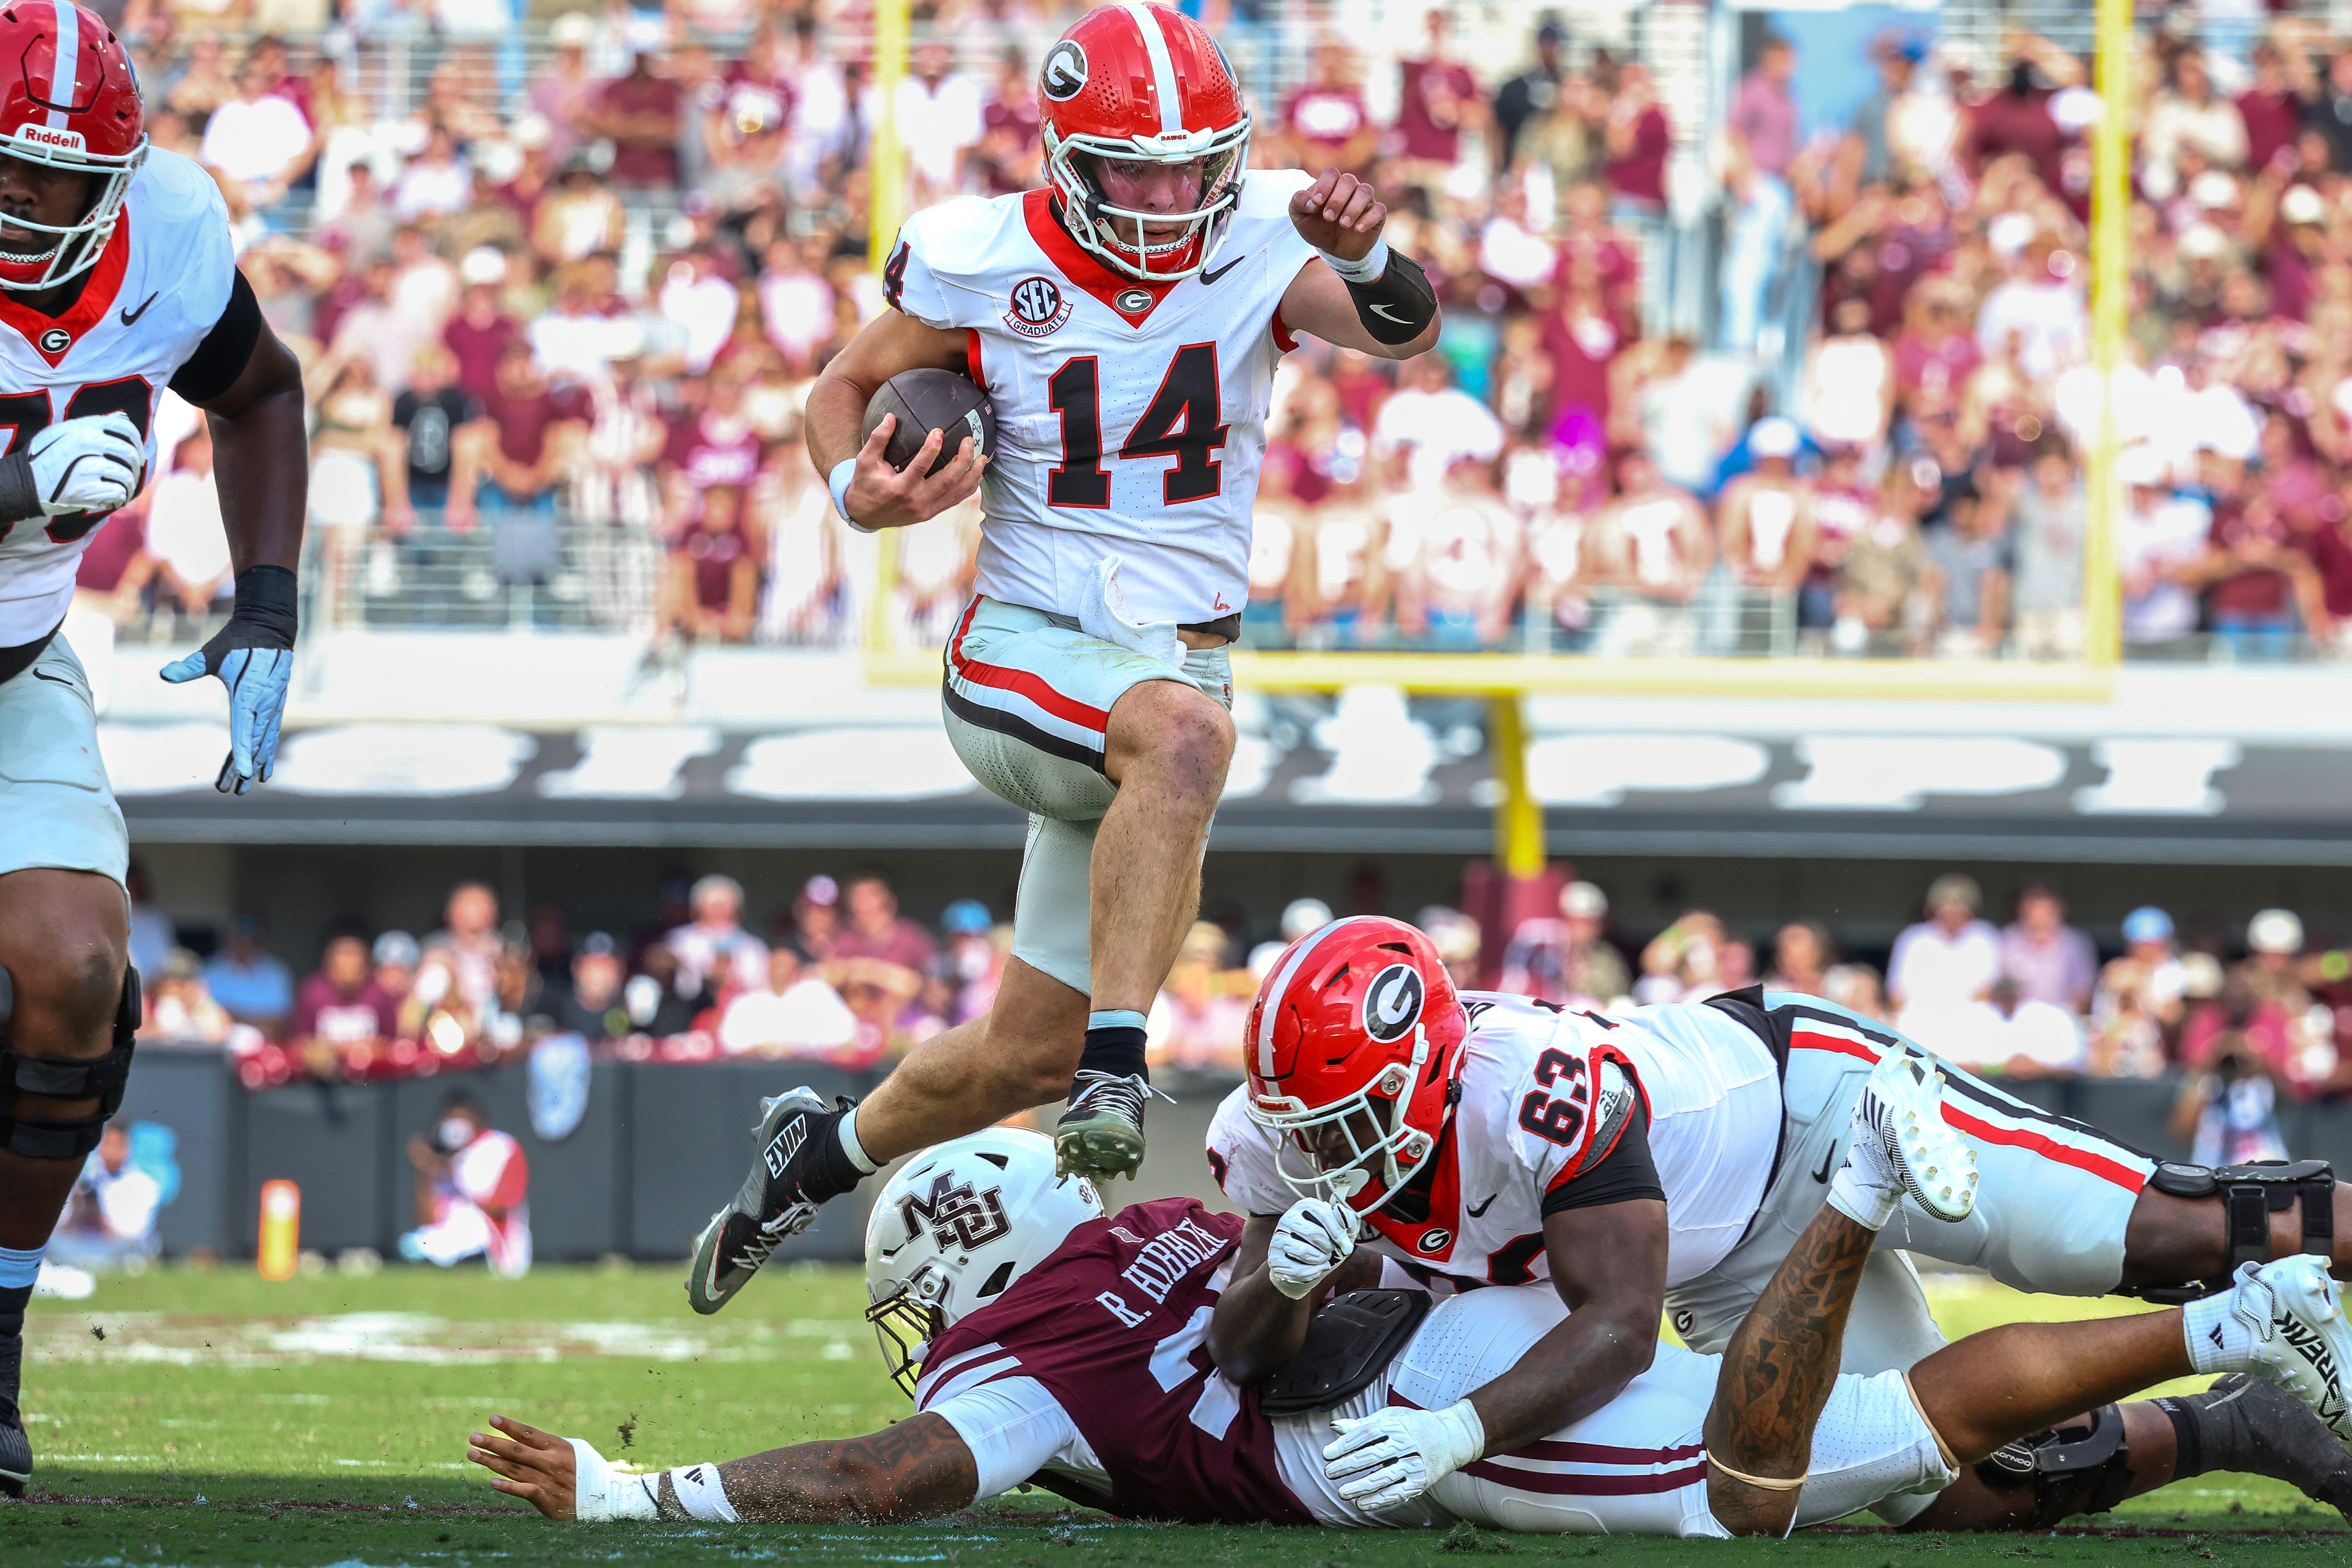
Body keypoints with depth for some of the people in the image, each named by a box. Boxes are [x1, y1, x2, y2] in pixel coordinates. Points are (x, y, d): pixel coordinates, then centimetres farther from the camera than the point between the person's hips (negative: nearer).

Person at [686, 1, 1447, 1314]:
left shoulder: (1259, 245, -4)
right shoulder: (983, 265, -8)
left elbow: (1406, 335, -19)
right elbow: (846, 386, 7)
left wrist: (1367, 258, -41)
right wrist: (860, 492, -15)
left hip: (1180, 658, 4)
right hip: (1025, 649, -4)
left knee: (1029, 1054, 9)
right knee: (1184, 734, -39)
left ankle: (826, 1152, 36)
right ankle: (1120, 1062, -41)